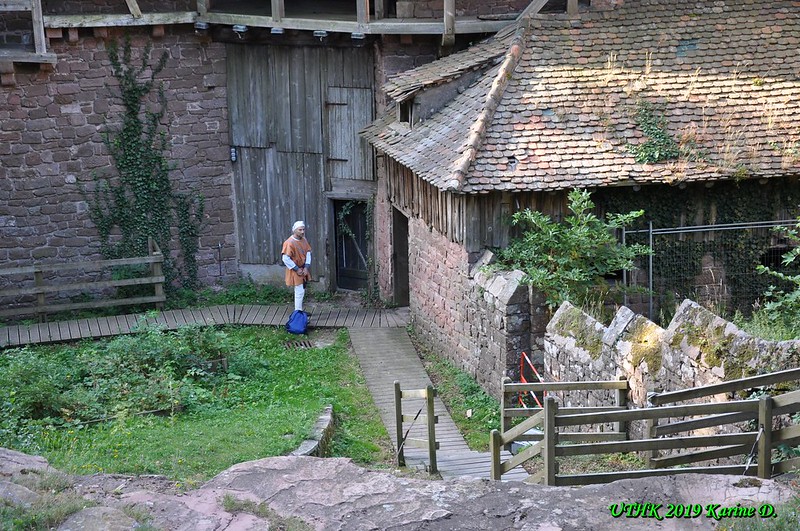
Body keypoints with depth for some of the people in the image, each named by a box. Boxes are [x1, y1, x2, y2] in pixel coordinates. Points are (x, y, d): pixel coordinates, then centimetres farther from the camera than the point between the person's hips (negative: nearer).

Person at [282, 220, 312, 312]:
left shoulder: (304, 240, 2)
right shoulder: (290, 243, -22)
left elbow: (308, 253, 7)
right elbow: (285, 258, -25)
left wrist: (306, 267, -5)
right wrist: (297, 269, -19)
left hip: (303, 270, 8)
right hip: (295, 271, -8)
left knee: (302, 291, 16)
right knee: (300, 292, -7)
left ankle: (300, 311, 28)